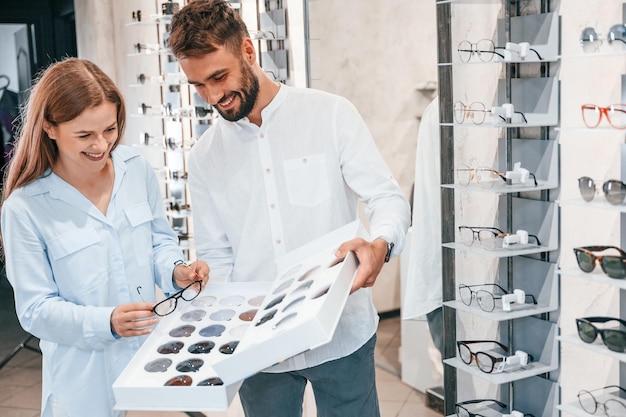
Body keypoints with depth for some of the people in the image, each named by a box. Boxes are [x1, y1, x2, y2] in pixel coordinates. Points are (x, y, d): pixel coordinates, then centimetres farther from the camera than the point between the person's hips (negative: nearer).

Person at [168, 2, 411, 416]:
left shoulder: (331, 114, -5)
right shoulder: (205, 155, 5)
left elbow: (389, 198, -7)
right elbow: (215, 255, 8)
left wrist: (380, 245, -29)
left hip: (342, 335, -2)